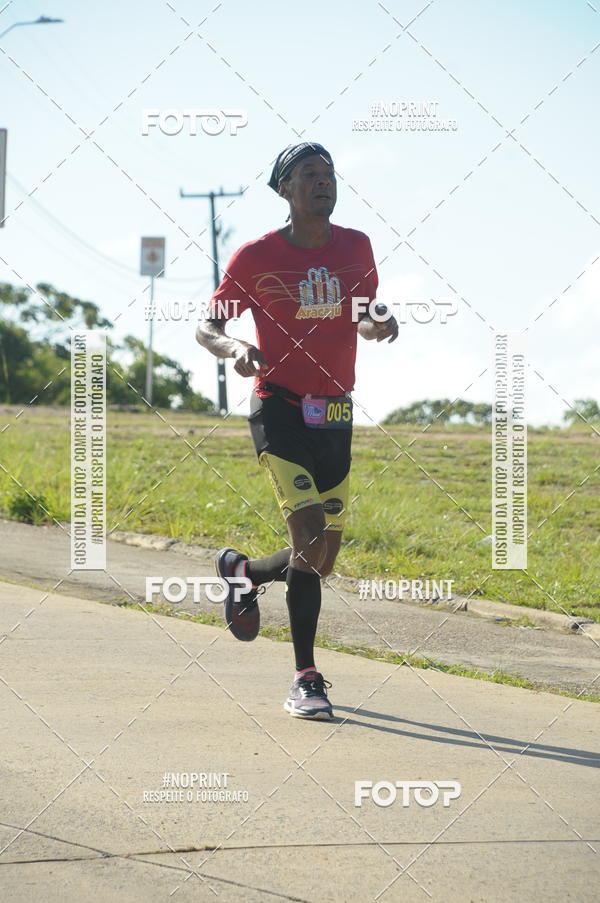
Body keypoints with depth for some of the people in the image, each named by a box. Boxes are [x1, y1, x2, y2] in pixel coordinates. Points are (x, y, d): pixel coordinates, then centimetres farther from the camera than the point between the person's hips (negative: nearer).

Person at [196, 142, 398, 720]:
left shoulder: (355, 247, 7)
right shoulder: (257, 257, -4)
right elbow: (207, 326, 2)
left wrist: (380, 325, -3)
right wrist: (234, 348, -21)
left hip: (335, 414, 5)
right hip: (279, 409, -5)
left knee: (322, 561, 8)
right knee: (310, 540, -20)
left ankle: (243, 572, 40)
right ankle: (306, 679, -12)